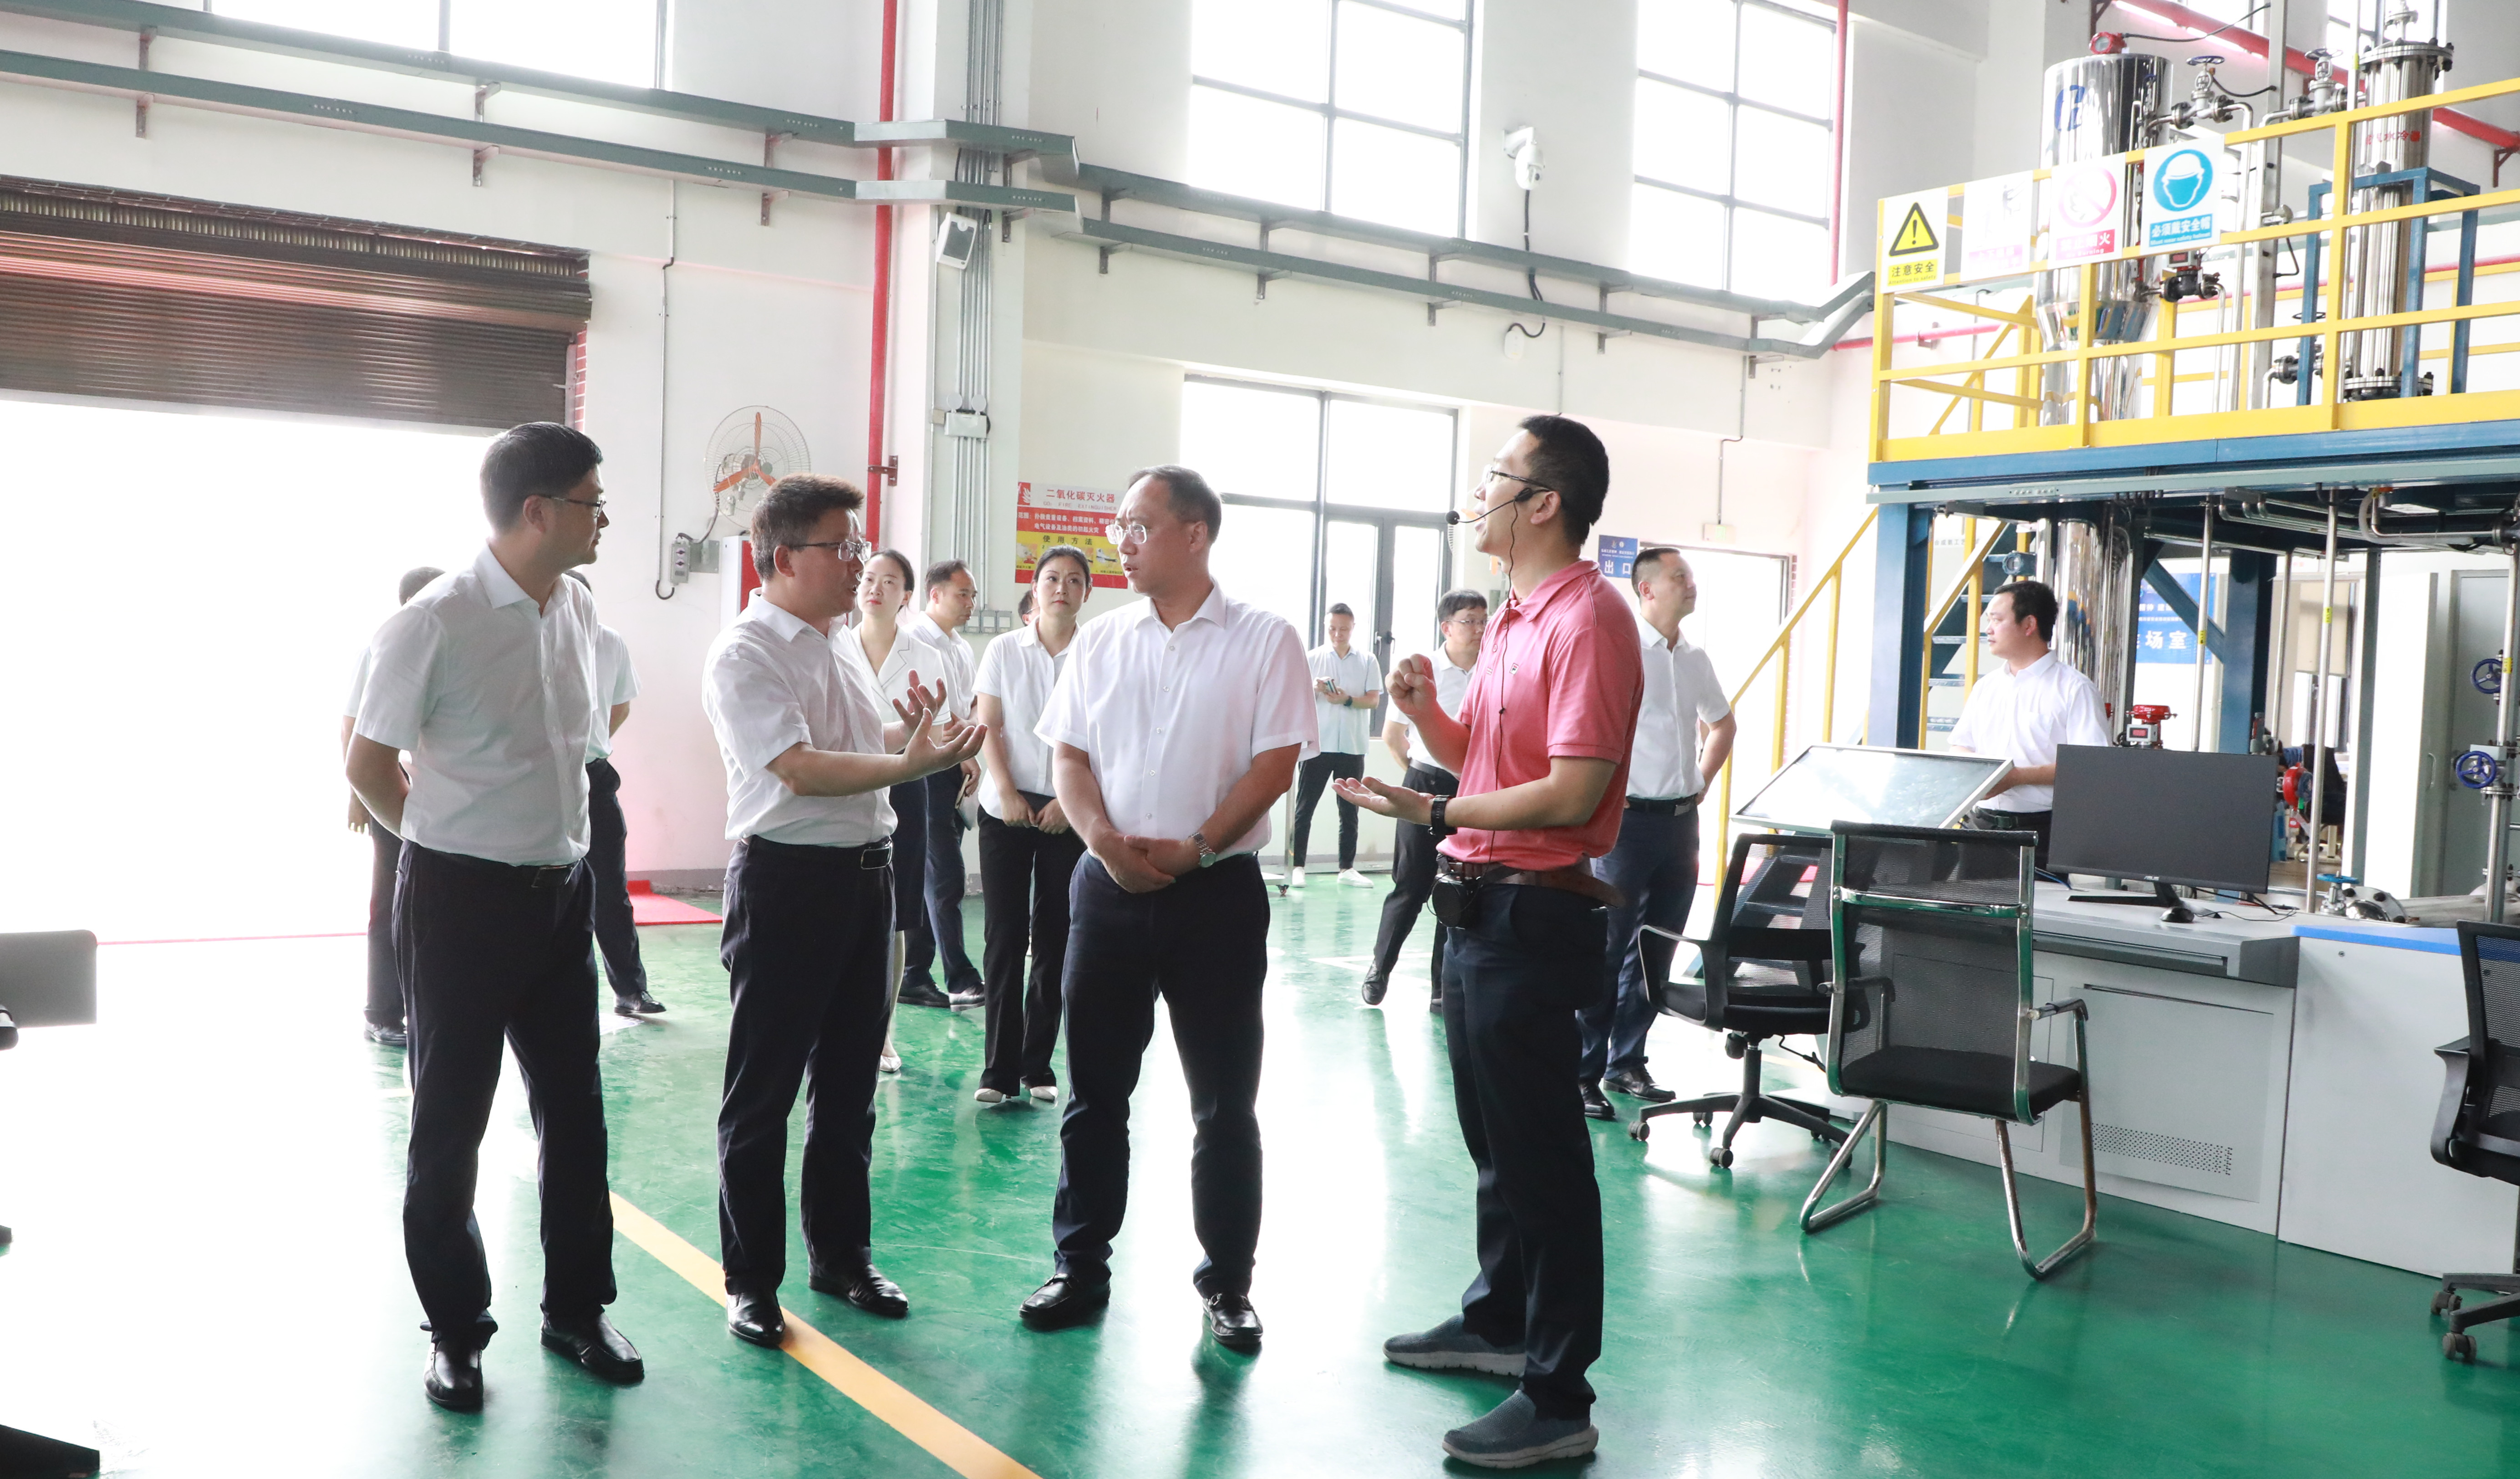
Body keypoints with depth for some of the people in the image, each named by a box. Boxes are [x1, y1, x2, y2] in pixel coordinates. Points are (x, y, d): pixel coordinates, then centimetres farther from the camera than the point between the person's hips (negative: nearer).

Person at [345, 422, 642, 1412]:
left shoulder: (579, 612, 3)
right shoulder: (435, 625, -16)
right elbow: (367, 763, -6)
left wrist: (550, 845, 14)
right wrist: (451, 842, 5)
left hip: (563, 891, 6)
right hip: (461, 897, -6)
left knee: (575, 1110, 13)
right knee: (451, 1124, 8)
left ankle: (576, 1312, 29)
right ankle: (456, 1332, 25)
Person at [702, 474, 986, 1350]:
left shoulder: (840, 651, 14)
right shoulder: (745, 656, -13)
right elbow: (799, 770, -24)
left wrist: (914, 730, 6)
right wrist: (909, 763, -31)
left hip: (866, 874, 8)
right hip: (788, 880, -8)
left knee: (849, 1080, 17)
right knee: (764, 1089, 4)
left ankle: (842, 1255, 32)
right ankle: (750, 1279, 18)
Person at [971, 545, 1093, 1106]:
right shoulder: (1004, 651, 5)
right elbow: (989, 728, 2)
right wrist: (1007, 792, -10)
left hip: (1070, 813, 0)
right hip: (1007, 807, 0)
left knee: (1055, 939, 4)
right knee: (1003, 937, -1)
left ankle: (1038, 1065, 12)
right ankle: (999, 1068, 4)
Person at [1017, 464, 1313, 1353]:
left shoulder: (1262, 640, -2)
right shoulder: (1099, 642, 10)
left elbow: (1276, 763, -8)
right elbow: (1067, 756, 7)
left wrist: (1196, 848, -17)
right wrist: (1108, 841, -11)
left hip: (1217, 890, -3)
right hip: (1109, 884, 4)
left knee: (1224, 1103, 5)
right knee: (1094, 1093, 10)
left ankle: (1227, 1283, 18)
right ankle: (1081, 1269, 23)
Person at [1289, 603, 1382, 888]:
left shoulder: (1367, 661, 9)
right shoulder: (1311, 658, 7)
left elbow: (1374, 699, 2)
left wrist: (1348, 700, -16)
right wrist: (1314, 688, -18)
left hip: (1353, 746, 2)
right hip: (1319, 745, -1)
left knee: (1350, 810, 7)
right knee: (1304, 808, -2)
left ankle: (1347, 868, 13)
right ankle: (1297, 866, 1)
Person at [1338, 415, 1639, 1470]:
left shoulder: (1587, 619, -17)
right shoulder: (1515, 618, 14)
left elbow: (1572, 792, -23)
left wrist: (1435, 814, -20)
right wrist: (1428, 714, 1)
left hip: (1535, 915, -10)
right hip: (1480, 905, 10)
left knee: (1541, 1153, -2)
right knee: (1493, 1136, 21)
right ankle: (1498, 1324, 38)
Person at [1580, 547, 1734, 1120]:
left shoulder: (1695, 659, 11)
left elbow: (1721, 724, 28)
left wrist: (1701, 783, 17)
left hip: (1681, 820, 7)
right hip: (1628, 817, -7)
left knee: (1656, 951, 11)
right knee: (1606, 949, -5)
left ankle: (1627, 1063, 23)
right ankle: (1582, 1073, 3)